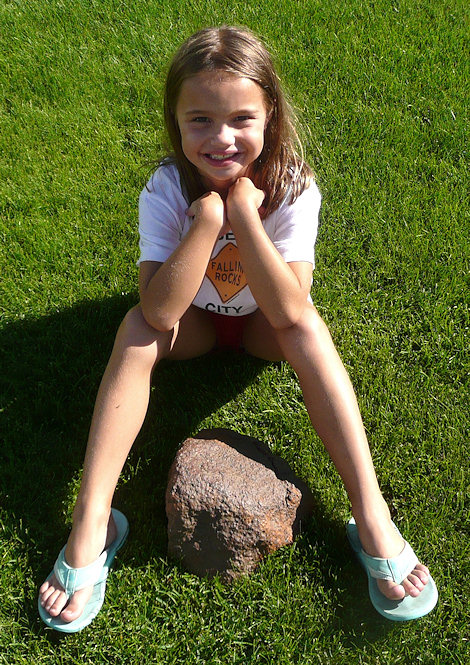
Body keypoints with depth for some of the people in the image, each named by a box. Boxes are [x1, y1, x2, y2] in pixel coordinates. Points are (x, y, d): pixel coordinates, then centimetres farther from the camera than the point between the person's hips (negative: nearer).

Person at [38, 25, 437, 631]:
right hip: (192, 318, 1)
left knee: (307, 326, -32)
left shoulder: (293, 188, -25)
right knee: (135, 329, -29)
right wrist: (210, 214, -43)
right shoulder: (166, 189, -25)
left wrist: (243, 209, -40)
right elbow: (160, 312, -38)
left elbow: (289, 313, -36)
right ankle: (91, 524, -27)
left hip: (262, 324, 0)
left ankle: (371, 516, -31)